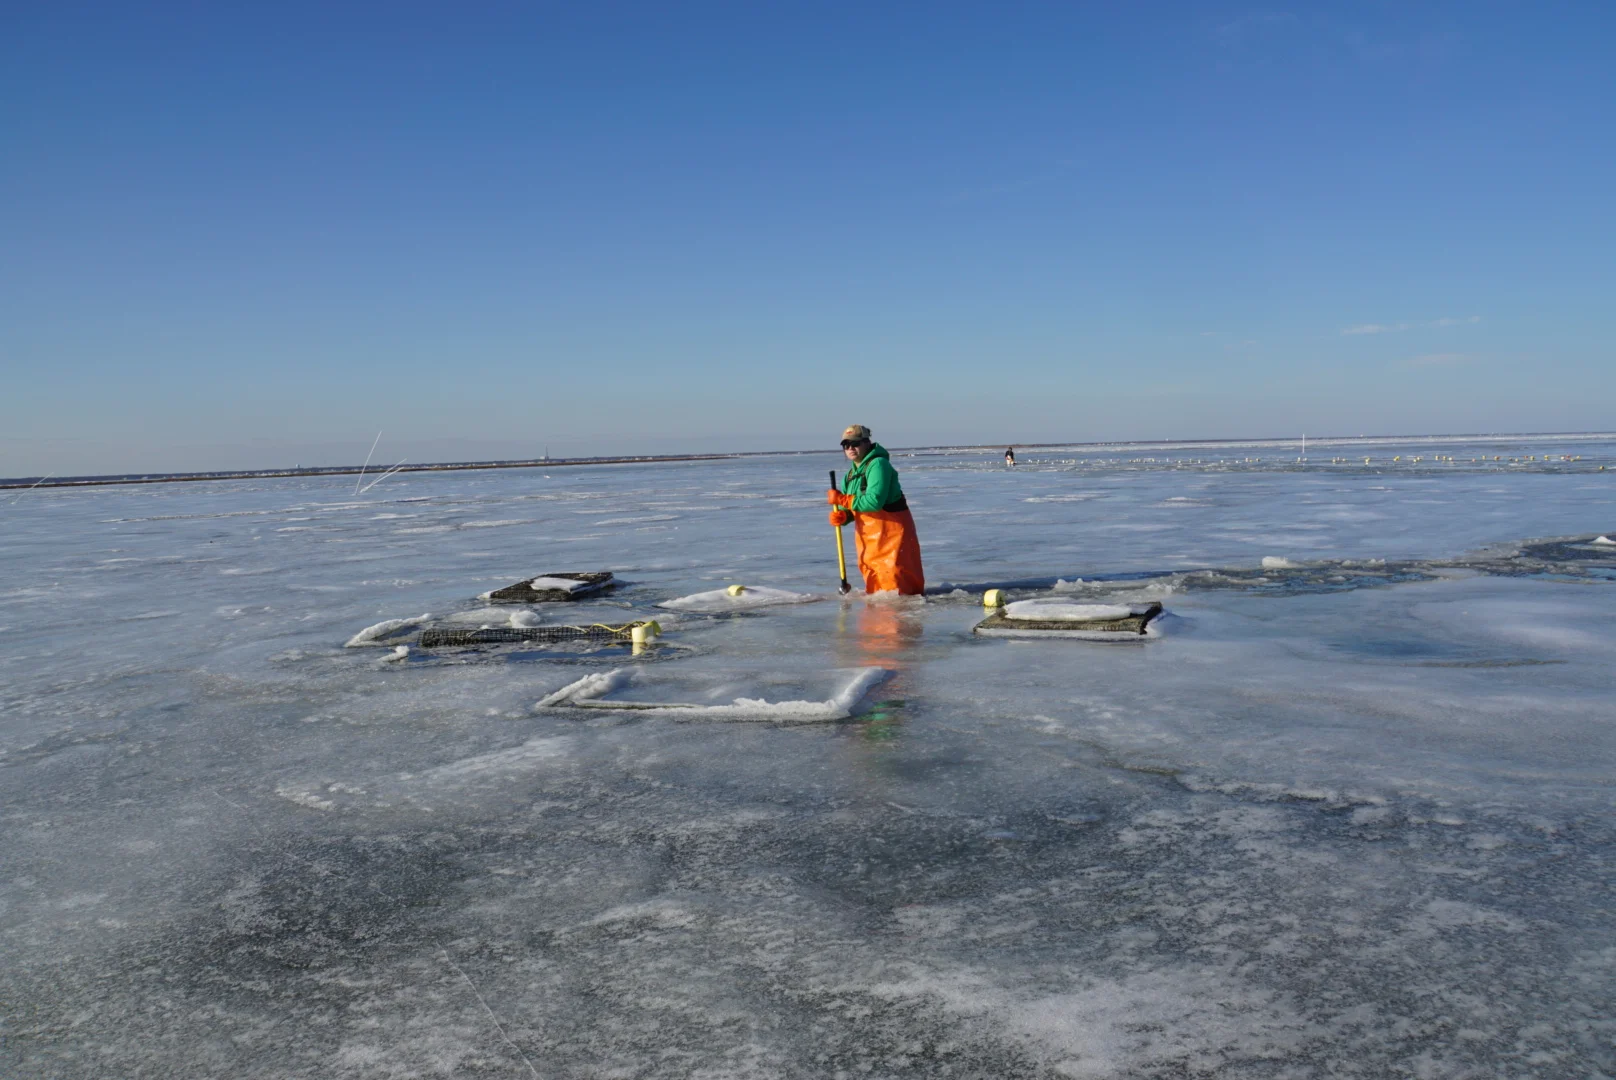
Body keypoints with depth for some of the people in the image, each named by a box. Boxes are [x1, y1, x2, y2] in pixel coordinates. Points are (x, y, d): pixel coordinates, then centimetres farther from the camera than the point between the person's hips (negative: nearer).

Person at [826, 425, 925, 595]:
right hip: (869, 534, 9)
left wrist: (841, 499, -25)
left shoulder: (878, 464, -18)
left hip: (891, 529, -9)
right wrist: (842, 515, -13)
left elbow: (874, 501, -30)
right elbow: (853, 508, 10)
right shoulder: (852, 473, 11)